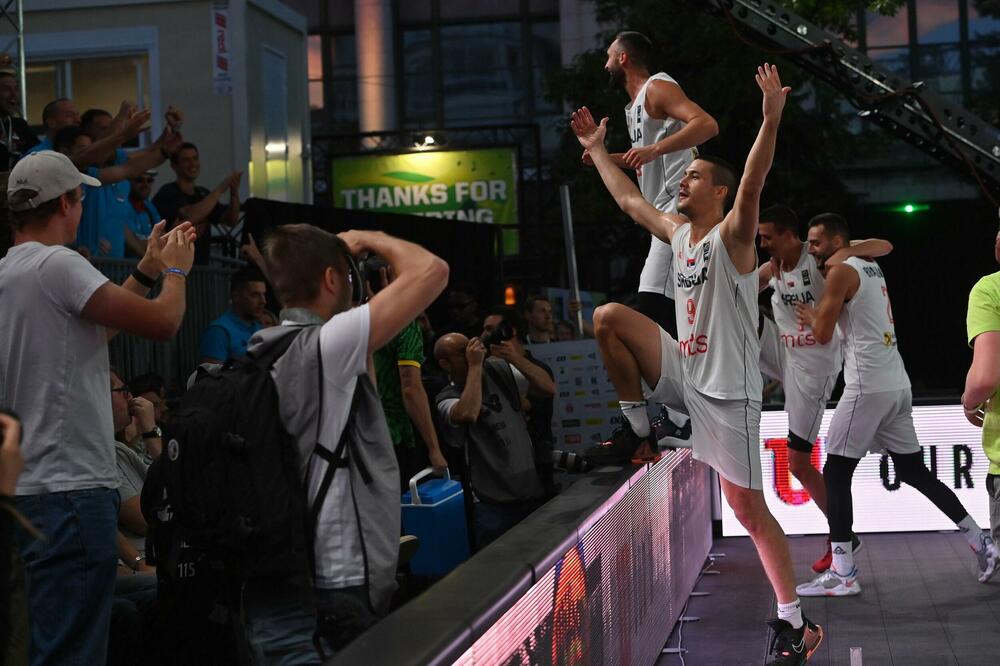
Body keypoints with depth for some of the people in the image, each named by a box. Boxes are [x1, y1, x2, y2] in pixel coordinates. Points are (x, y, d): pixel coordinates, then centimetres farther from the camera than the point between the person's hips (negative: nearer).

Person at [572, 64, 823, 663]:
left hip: (727, 390, -7)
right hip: (685, 372, 7)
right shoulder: (679, 232, 13)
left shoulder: (732, 235, -9)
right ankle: (639, 432, 5)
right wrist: (598, 149, 32)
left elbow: (752, 185, -28)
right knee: (610, 317, -6)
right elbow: (629, 198, 27)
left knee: (750, 510, -6)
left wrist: (771, 120, -42)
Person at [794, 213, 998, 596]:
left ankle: (842, 575, -8)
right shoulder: (871, 269, 17)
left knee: (835, 474, -4)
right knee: (913, 471, 16)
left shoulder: (841, 272, -8)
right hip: (897, 384, 9)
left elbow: (823, 334, -9)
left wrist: (811, 316, 12)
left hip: (868, 387, -9)